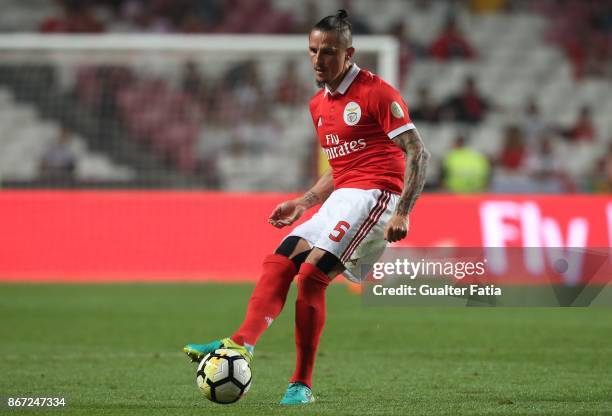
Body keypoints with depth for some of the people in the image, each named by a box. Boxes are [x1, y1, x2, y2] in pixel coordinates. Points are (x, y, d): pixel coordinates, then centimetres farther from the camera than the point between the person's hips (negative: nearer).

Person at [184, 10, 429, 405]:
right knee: (279, 262, -7)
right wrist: (303, 203, 18)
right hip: (341, 196, 9)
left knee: (312, 274, -21)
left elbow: (418, 153, -11)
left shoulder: (377, 93, -8)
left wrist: (402, 212, -20)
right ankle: (242, 343, -13)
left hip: (374, 194, -9)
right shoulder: (319, 105, 18)